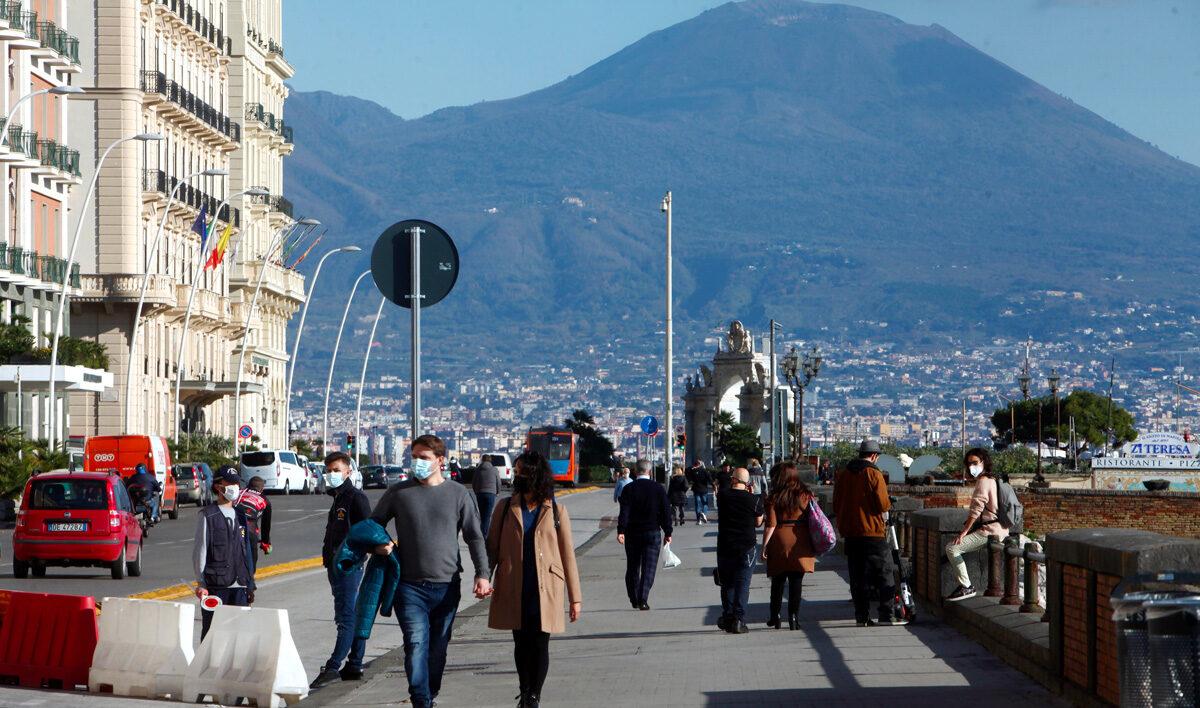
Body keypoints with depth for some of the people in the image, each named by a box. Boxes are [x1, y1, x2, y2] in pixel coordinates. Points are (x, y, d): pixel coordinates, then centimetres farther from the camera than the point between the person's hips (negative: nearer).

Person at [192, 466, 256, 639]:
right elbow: (200, 552, -3)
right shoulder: (208, 516, -2)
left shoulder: (240, 516, 16)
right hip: (215, 585, -5)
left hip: (239, 586, 5)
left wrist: (250, 585, 17)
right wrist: (201, 584, -9)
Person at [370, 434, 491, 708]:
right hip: (410, 585, -1)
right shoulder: (398, 493, 6)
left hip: (447, 585, 1)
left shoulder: (458, 494, 7)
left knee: (438, 648, 7)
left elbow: (475, 537, 9)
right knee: (416, 643, -15)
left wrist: (482, 574, -1)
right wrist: (379, 544, -5)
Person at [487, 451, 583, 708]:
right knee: (521, 643, 7)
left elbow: (567, 555, 5)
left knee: (540, 643, -4)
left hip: (545, 590, -2)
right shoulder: (506, 509, 8)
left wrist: (575, 597, 4)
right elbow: (491, 546, 8)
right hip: (514, 590, 2)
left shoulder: (555, 511, 3)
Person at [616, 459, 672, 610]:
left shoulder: (628, 488, -3)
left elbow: (624, 511, -12)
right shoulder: (658, 488, -1)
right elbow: (666, 511, 0)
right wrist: (667, 533, 6)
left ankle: (634, 599, 18)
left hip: (632, 533, 1)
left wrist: (621, 531, -16)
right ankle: (643, 599, -14)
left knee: (632, 567, 13)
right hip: (652, 533, -1)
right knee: (649, 568, -1)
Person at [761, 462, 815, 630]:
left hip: (780, 541, -1)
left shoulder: (773, 498, -6)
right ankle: (793, 616, -4)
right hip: (801, 544, 1)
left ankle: (775, 617, 18)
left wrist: (764, 546, -2)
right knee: (796, 581, 2)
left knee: (778, 581, 11)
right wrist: (814, 546, 13)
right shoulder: (806, 496, 2)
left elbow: (770, 525, -8)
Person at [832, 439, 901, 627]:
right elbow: (883, 505, -12)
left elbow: (836, 506, 13)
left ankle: (862, 616, 6)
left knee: (857, 576, 8)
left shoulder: (841, 475, 8)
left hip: (849, 533, 5)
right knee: (884, 575, 2)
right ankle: (886, 615, -3)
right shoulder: (873, 474, -9)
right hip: (872, 533, -5)